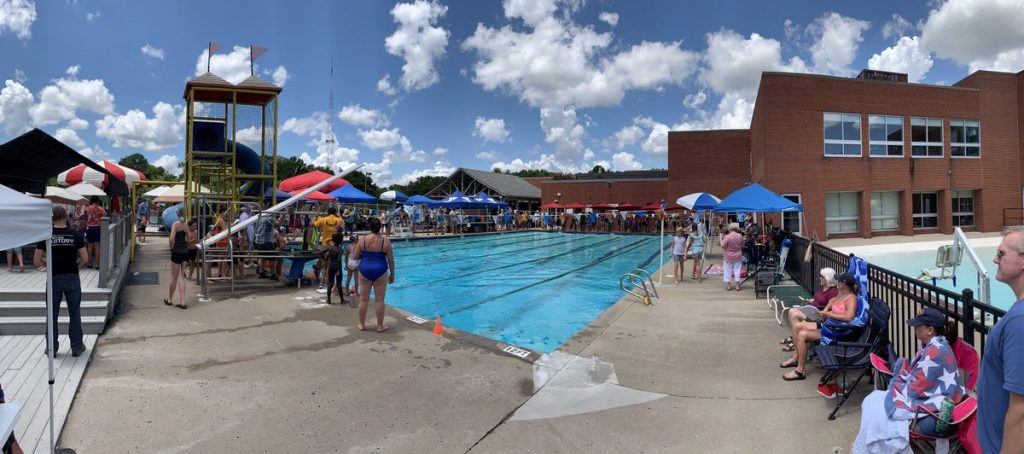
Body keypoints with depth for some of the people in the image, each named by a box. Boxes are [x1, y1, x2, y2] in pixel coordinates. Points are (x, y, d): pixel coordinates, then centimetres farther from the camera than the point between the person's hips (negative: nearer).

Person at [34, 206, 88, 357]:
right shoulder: (75, 235, -7)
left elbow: (37, 260, -3)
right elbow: (85, 258, -7)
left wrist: (49, 264, 16)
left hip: (54, 278, 1)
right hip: (72, 278, -1)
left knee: (52, 313, 12)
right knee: (74, 313, 8)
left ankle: (51, 348, 19)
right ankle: (77, 347, 12)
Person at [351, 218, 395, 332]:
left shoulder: (363, 239, -4)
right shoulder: (385, 240, -6)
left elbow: (355, 257, 2)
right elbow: (391, 260, -1)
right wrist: (392, 274, 10)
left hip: (365, 270, 1)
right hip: (380, 271, -1)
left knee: (363, 299, 11)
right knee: (379, 300, 5)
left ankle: (361, 324, 21)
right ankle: (380, 326, 12)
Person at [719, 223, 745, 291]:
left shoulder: (727, 237, -18)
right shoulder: (740, 236, -6)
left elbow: (723, 245, -16)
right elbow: (742, 245, 5)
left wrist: (721, 238, -5)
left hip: (728, 256, -3)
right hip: (738, 256, 3)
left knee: (728, 270, 8)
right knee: (737, 269, 11)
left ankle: (728, 285, 13)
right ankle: (737, 285, 13)